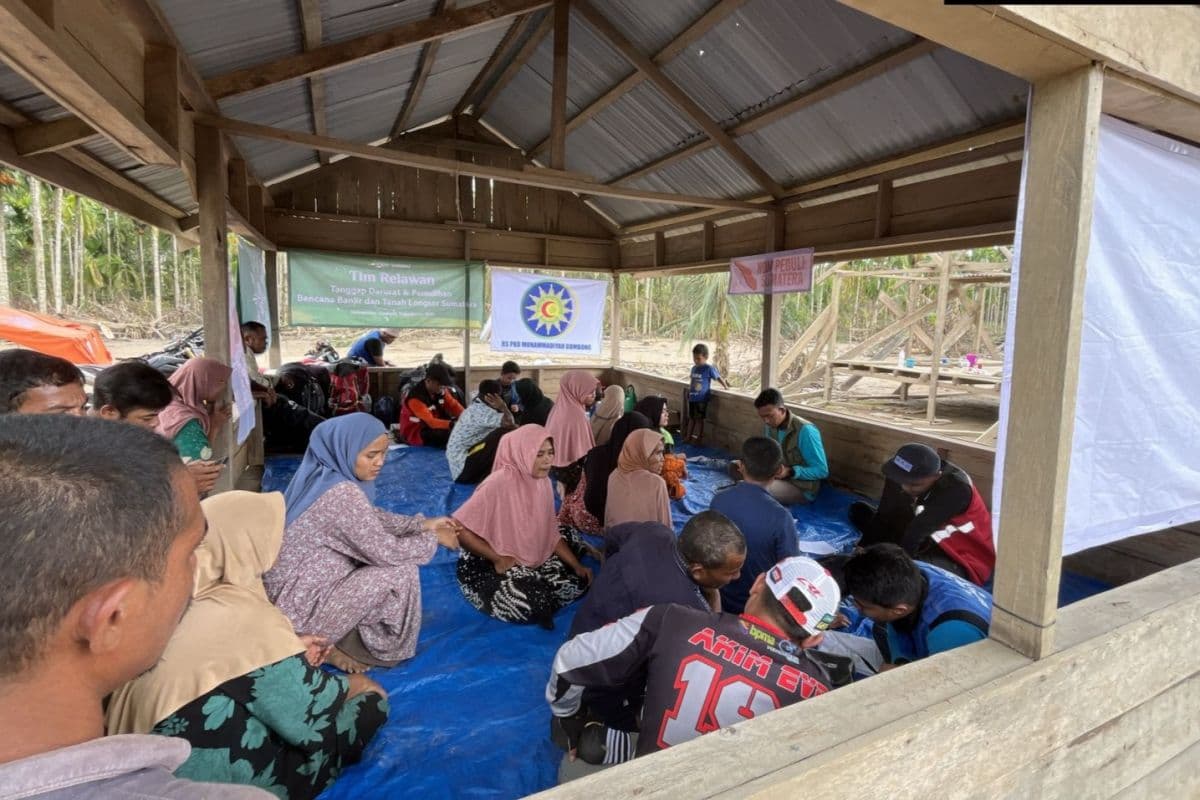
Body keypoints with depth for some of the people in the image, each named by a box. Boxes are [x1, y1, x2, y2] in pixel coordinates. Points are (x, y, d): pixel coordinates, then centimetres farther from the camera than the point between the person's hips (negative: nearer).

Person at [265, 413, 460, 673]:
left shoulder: (320, 474, 0)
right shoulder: (342, 493, -27)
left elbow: (370, 519, 12)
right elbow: (387, 552, -22)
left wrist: (423, 524, 4)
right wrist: (433, 539, -6)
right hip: (298, 610, -9)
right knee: (401, 572, -12)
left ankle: (332, 640, 15)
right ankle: (326, 645, 3)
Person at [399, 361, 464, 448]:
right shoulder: (415, 397, -28)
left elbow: (454, 406, -2)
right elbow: (430, 422, -34)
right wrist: (452, 424, -49)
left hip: (434, 426, 7)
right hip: (414, 433, -7)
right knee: (446, 434, -32)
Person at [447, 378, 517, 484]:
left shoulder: (477, 407, 13)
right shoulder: (480, 410, -18)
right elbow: (508, 423, -26)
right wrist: (503, 407, -11)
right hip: (463, 467, -10)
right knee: (504, 433, -22)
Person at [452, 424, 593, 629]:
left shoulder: (543, 482, -2)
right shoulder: (499, 483, -26)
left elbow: (551, 533, 7)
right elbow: (458, 528, -25)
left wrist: (577, 565, -2)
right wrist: (498, 559, -22)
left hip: (530, 561, 8)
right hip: (486, 566, -8)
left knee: (577, 582, 2)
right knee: (536, 603, -30)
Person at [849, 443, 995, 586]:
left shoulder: (956, 488, -32)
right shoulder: (904, 474, -14)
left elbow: (918, 530, -32)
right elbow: (885, 516, -13)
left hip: (960, 562, -6)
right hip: (928, 542, 7)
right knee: (858, 510, 2)